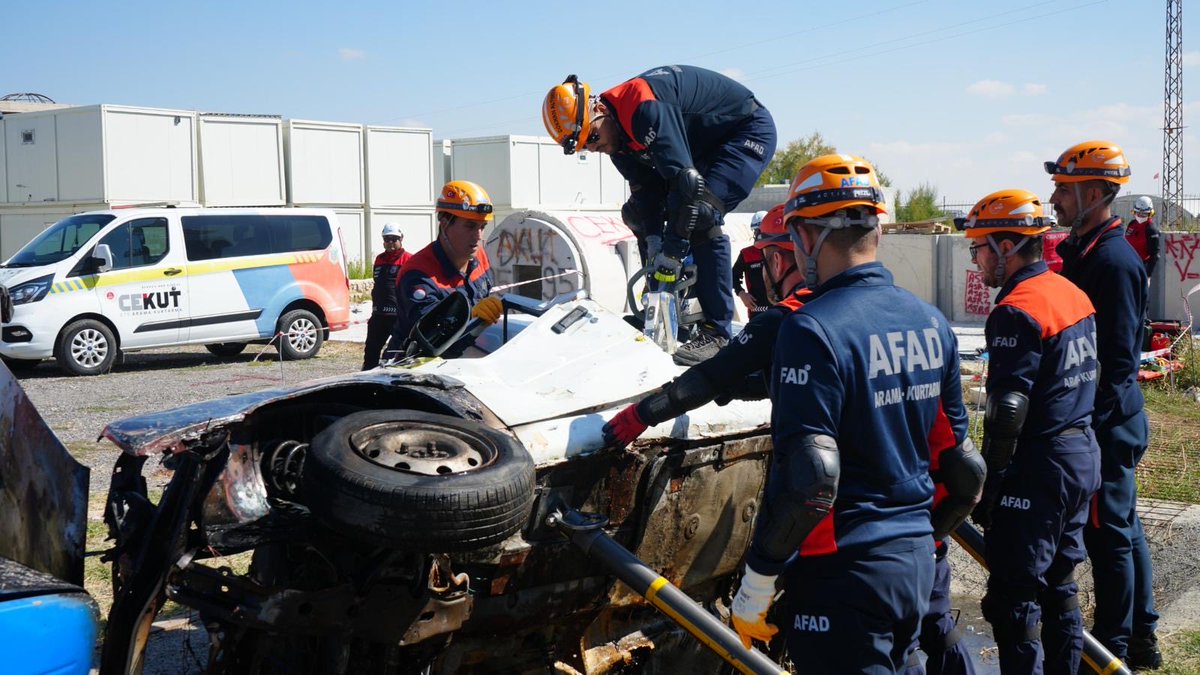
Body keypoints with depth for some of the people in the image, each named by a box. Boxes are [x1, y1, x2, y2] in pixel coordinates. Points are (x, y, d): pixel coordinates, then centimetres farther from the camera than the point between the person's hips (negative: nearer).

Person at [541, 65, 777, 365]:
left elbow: (684, 178, -39)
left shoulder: (646, 108, -34)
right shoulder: (617, 136, -5)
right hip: (705, 146, 10)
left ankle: (716, 332, -22)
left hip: (749, 129, -10)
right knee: (637, 212, 6)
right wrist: (655, 245, -19)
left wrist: (671, 252, -36)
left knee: (700, 213, -28)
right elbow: (646, 188, -5)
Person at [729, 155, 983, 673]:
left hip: (844, 572, -7)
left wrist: (756, 584, -13)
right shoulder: (931, 323, 5)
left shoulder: (812, 330, -18)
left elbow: (809, 481, -23)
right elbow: (964, 465, 11)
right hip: (916, 565, 8)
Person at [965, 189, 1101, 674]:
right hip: (1083, 456, 10)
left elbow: (1008, 410, -21)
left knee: (1014, 601, -3)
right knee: (1059, 588, 20)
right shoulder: (1074, 295, 11)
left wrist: (989, 484, -15)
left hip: (1037, 469, -10)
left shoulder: (1016, 312, -18)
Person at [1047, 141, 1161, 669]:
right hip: (1105, 420, 10)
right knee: (1123, 528, 17)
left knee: (1108, 532, 0)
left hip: (1106, 422, -10)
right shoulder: (1081, 251, 12)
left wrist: (1088, 423, -21)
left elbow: (1117, 359, -21)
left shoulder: (1114, 259, -18)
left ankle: (1113, 647, 11)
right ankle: (1141, 637, 28)